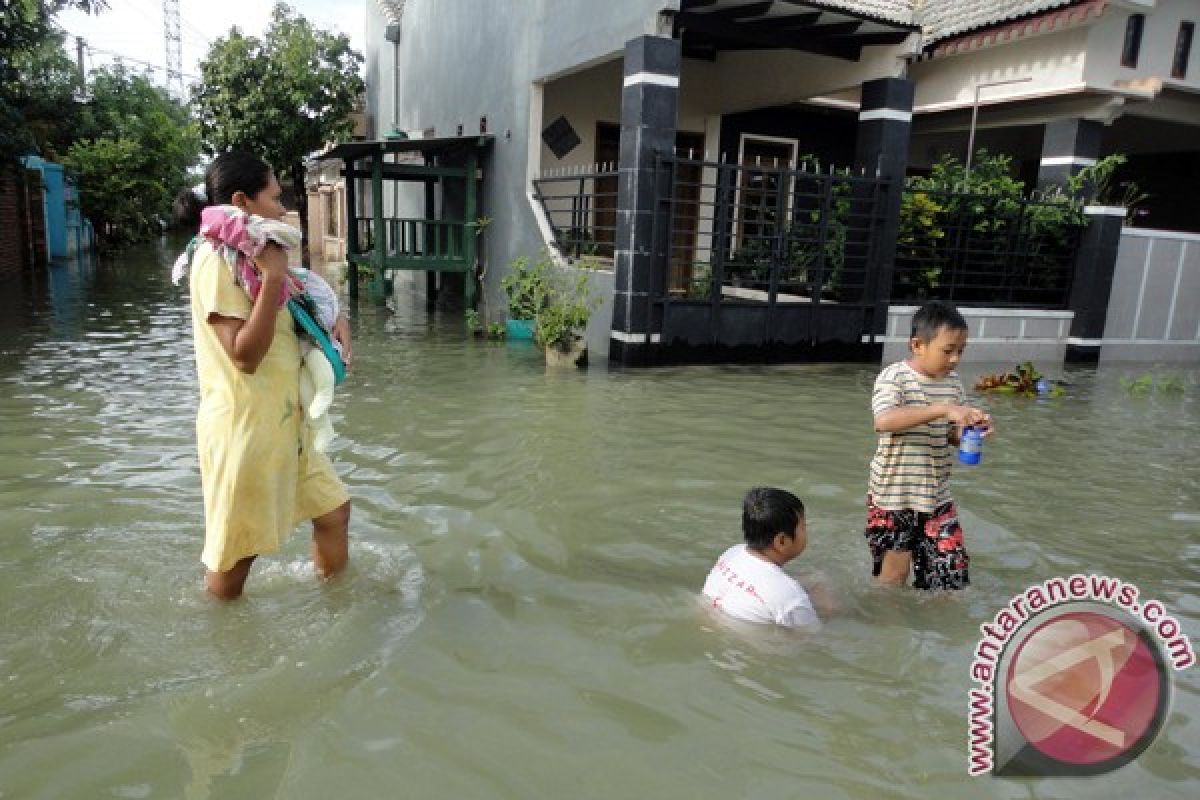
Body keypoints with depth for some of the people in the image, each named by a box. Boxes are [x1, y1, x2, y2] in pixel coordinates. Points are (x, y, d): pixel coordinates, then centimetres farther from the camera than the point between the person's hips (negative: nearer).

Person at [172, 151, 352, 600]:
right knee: (235, 550, 7)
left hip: (281, 422, 9)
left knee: (333, 508, 17)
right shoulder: (215, 259, -17)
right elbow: (245, 355, -23)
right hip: (243, 427, -9)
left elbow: (285, 321, 26)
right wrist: (274, 276, -24)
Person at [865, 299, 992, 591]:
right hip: (892, 494, -6)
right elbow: (884, 421, -34)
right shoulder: (894, 377, -16)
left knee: (953, 568, 8)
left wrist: (973, 429, -12)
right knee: (894, 572, 4)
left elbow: (952, 435, 11)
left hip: (937, 495, 6)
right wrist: (942, 409, -38)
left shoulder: (952, 381, 4)